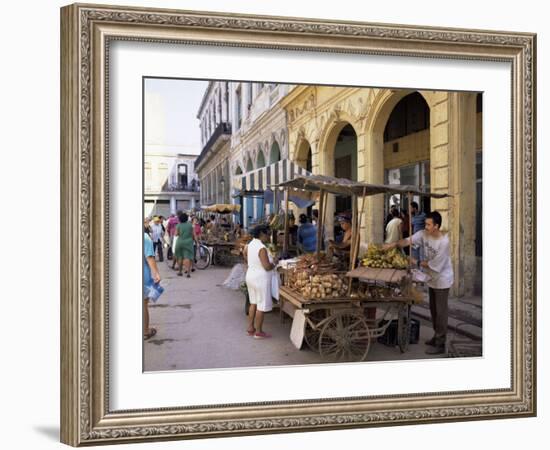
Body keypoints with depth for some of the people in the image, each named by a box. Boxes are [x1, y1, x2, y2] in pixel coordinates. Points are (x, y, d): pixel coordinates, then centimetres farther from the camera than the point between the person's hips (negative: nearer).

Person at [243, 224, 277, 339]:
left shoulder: (250, 244, 3)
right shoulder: (262, 248, -23)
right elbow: (267, 267, -24)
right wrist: (274, 263, -5)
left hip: (250, 276, 9)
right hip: (260, 279, -9)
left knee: (253, 303, 20)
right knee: (261, 306, 2)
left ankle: (250, 328, 27)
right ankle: (258, 332, 9)